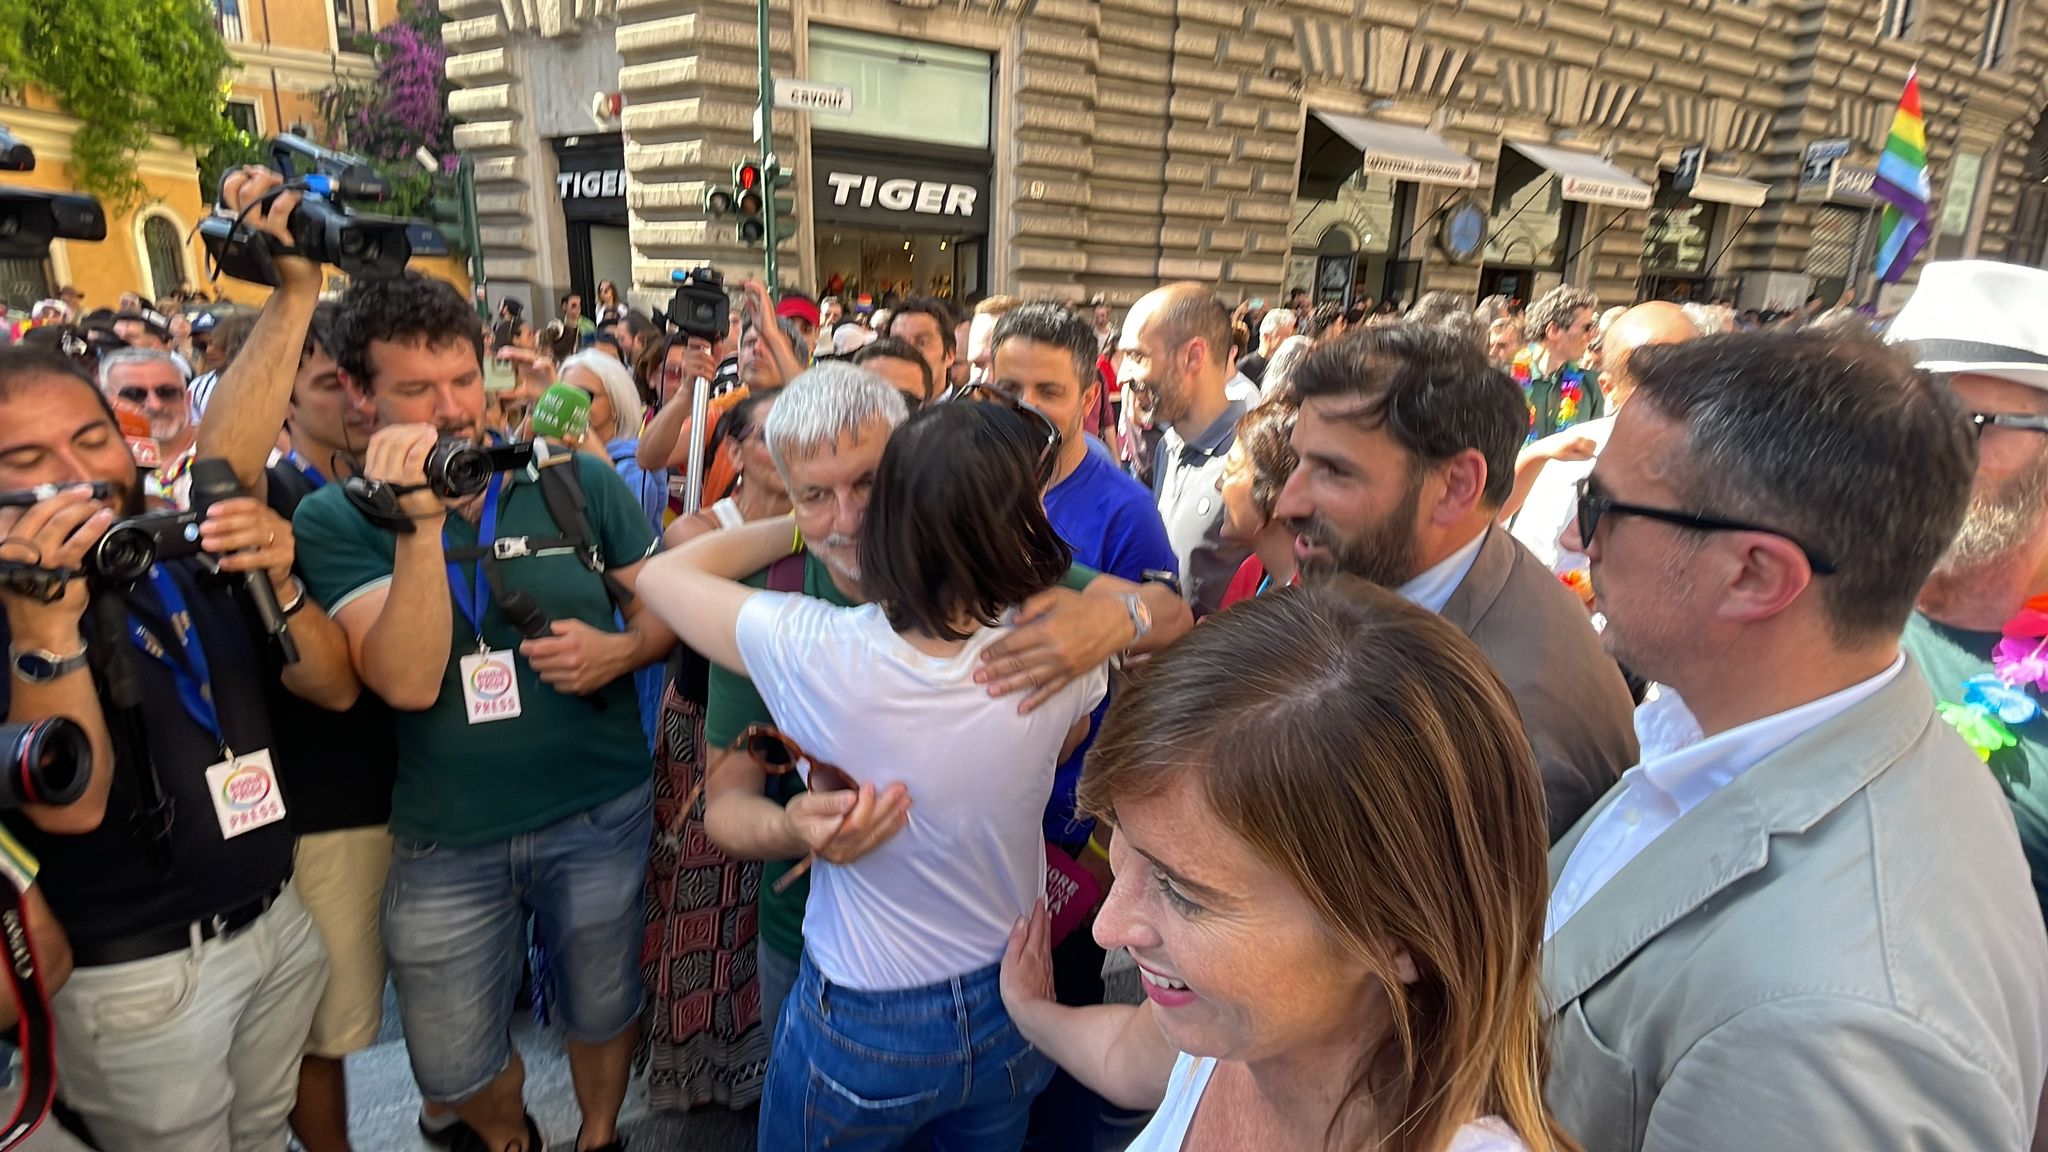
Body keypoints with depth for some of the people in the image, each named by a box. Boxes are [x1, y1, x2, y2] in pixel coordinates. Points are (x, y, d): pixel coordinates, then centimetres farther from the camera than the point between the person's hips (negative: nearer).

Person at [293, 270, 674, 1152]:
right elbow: (409, 682, -21)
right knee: (452, 1069, 17)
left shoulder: (578, 480, -6)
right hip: (444, 840, 0)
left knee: (602, 1015, 21)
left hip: (600, 813, 1)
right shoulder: (337, 518, -9)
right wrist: (418, 522, -27)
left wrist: (620, 650, -18)